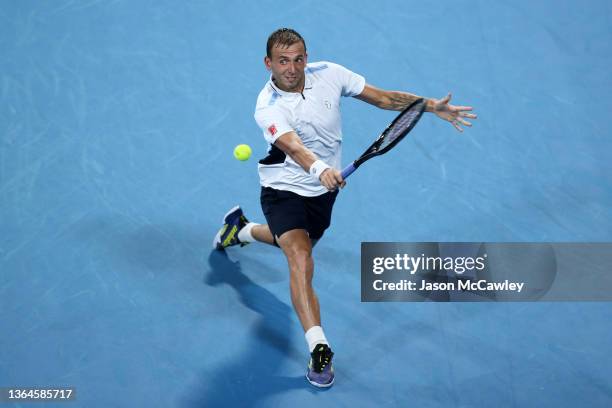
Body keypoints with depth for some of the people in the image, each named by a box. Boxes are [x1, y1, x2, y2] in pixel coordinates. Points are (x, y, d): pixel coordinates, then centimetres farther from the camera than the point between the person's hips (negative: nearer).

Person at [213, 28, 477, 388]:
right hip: (284, 190, -6)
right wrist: (319, 169, -65)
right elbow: (293, 146, -46)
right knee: (301, 261, -27)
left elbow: (383, 98, -6)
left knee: (299, 244, 30)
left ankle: (242, 229, 59)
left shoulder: (329, 74, -14)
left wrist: (433, 107, -10)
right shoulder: (268, 108, -27)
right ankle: (319, 348, -30)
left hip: (324, 189, 6)